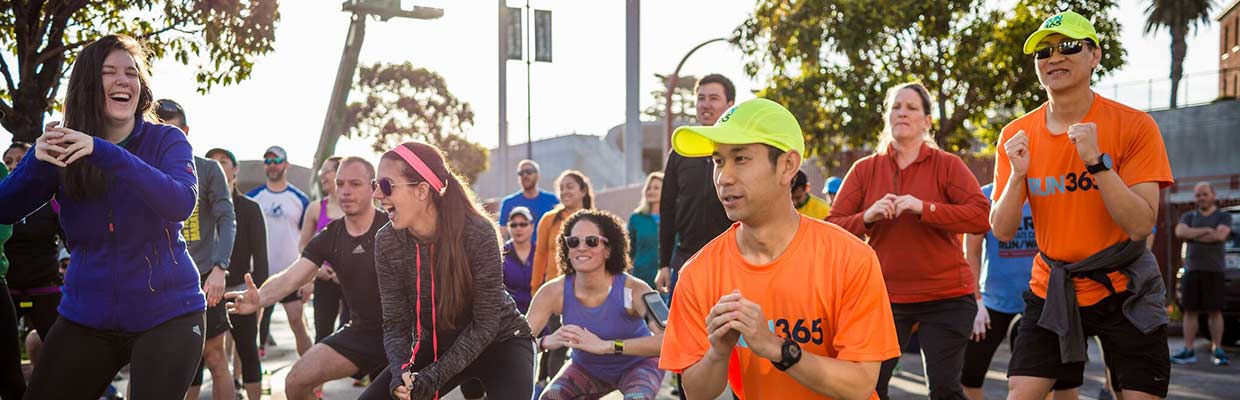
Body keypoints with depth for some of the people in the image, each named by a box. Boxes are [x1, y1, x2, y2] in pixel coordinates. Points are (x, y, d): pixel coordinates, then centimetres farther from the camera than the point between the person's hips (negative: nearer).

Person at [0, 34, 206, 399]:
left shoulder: (166, 141, -7)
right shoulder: (64, 145, 1)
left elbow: (181, 203, -26)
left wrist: (105, 153, -35)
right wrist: (37, 161, -25)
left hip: (166, 314, -3)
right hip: (87, 316, 3)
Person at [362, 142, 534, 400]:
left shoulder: (478, 233, -26)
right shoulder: (387, 242, -14)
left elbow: (485, 323, -22)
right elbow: (396, 322, -11)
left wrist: (436, 374, -30)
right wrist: (401, 371, -31)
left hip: (499, 342, -4)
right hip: (435, 346, 4)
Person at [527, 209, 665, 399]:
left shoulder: (633, 289, -32)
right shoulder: (554, 292, -23)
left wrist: (606, 345, -57)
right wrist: (547, 342, -49)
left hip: (637, 364, -3)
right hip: (587, 367, 3)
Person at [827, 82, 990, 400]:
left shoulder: (947, 165, -2)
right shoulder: (864, 169, 4)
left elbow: (982, 216, -15)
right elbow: (832, 228, 1)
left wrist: (924, 208, -24)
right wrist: (867, 217, -18)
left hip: (946, 297, -2)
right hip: (885, 296, 2)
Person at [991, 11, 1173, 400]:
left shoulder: (1134, 125, -12)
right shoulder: (1016, 135, -3)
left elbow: (1140, 226, -19)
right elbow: (1002, 232, -5)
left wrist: (1096, 160, -28)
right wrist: (1017, 175, -21)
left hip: (1123, 289, -2)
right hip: (1052, 289, 2)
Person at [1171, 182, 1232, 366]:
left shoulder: (1224, 216, 7)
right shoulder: (1188, 217, 15)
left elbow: (1220, 235, -13)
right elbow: (1180, 232, -6)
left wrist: (1192, 236, -7)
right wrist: (1206, 231, -10)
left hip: (1214, 270, -2)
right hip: (1192, 269, 2)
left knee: (1215, 311, -2)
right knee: (1190, 311, 0)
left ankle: (1217, 351, 3)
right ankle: (1188, 351, 0)